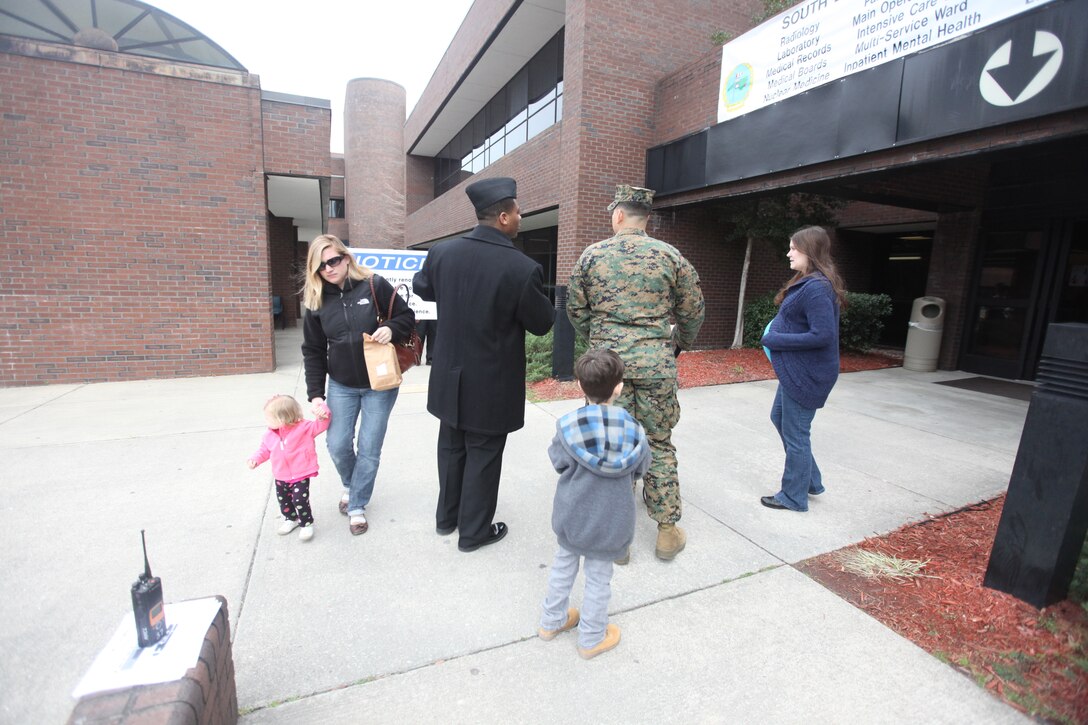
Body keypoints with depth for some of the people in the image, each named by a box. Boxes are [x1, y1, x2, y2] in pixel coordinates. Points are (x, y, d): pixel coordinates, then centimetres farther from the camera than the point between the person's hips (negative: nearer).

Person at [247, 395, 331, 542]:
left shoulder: (303, 427, -16)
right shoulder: (270, 434, 0)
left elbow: (320, 426, -20)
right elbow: (264, 450, 13)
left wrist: (323, 413, -39)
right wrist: (255, 459, -4)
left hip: (301, 475, -6)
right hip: (281, 477, 7)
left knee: (300, 500, -11)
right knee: (283, 501, 20)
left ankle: (307, 523, 10)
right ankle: (291, 519, 45)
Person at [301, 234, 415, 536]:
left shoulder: (374, 285, -10)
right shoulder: (316, 301, -1)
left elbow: (407, 316, -4)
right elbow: (313, 351, 2)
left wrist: (391, 329, -26)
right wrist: (315, 394, -3)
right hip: (341, 386, 3)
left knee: (369, 449, 4)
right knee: (337, 446, 6)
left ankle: (357, 506, 25)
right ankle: (350, 485, 39)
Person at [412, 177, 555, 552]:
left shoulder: (441, 252, -6)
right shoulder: (523, 269, -21)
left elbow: (421, 287, 14)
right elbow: (543, 323, -9)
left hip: (450, 378, 5)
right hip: (492, 385, -5)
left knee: (451, 449, 22)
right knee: (483, 456, 12)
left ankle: (446, 517, 41)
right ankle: (474, 531, 29)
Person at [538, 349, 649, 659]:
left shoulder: (568, 424, -18)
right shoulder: (632, 429, -16)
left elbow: (558, 461, -6)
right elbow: (641, 467, -2)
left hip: (571, 515, 1)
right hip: (609, 522, -1)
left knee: (564, 564, 24)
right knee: (599, 577, 17)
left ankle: (552, 621, 43)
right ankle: (591, 639, 36)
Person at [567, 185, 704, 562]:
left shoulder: (591, 255, 3)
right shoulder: (670, 256, 2)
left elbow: (576, 310, 8)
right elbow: (693, 311, 7)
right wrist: (679, 344, 25)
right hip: (655, 362, 0)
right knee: (659, 444, 13)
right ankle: (667, 531, 23)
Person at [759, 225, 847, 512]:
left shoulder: (816, 288, -23)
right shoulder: (808, 283, 9)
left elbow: (823, 335, -27)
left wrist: (775, 340, -20)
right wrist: (776, 334, 1)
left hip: (805, 375, -11)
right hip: (795, 370, 11)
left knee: (795, 433, 3)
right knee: (779, 417, 23)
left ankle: (794, 496, 23)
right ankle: (810, 481, 37)